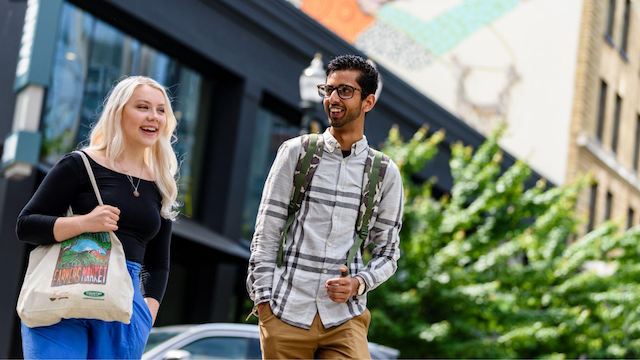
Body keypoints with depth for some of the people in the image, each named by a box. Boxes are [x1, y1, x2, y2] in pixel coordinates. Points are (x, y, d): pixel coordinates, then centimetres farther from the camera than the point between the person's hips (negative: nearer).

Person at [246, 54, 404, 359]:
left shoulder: (386, 174, 8)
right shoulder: (296, 153, 6)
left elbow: (387, 253, 12)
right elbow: (266, 234, 5)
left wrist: (358, 284, -7)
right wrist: (264, 300, -2)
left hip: (345, 318, 0)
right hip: (285, 314, 0)